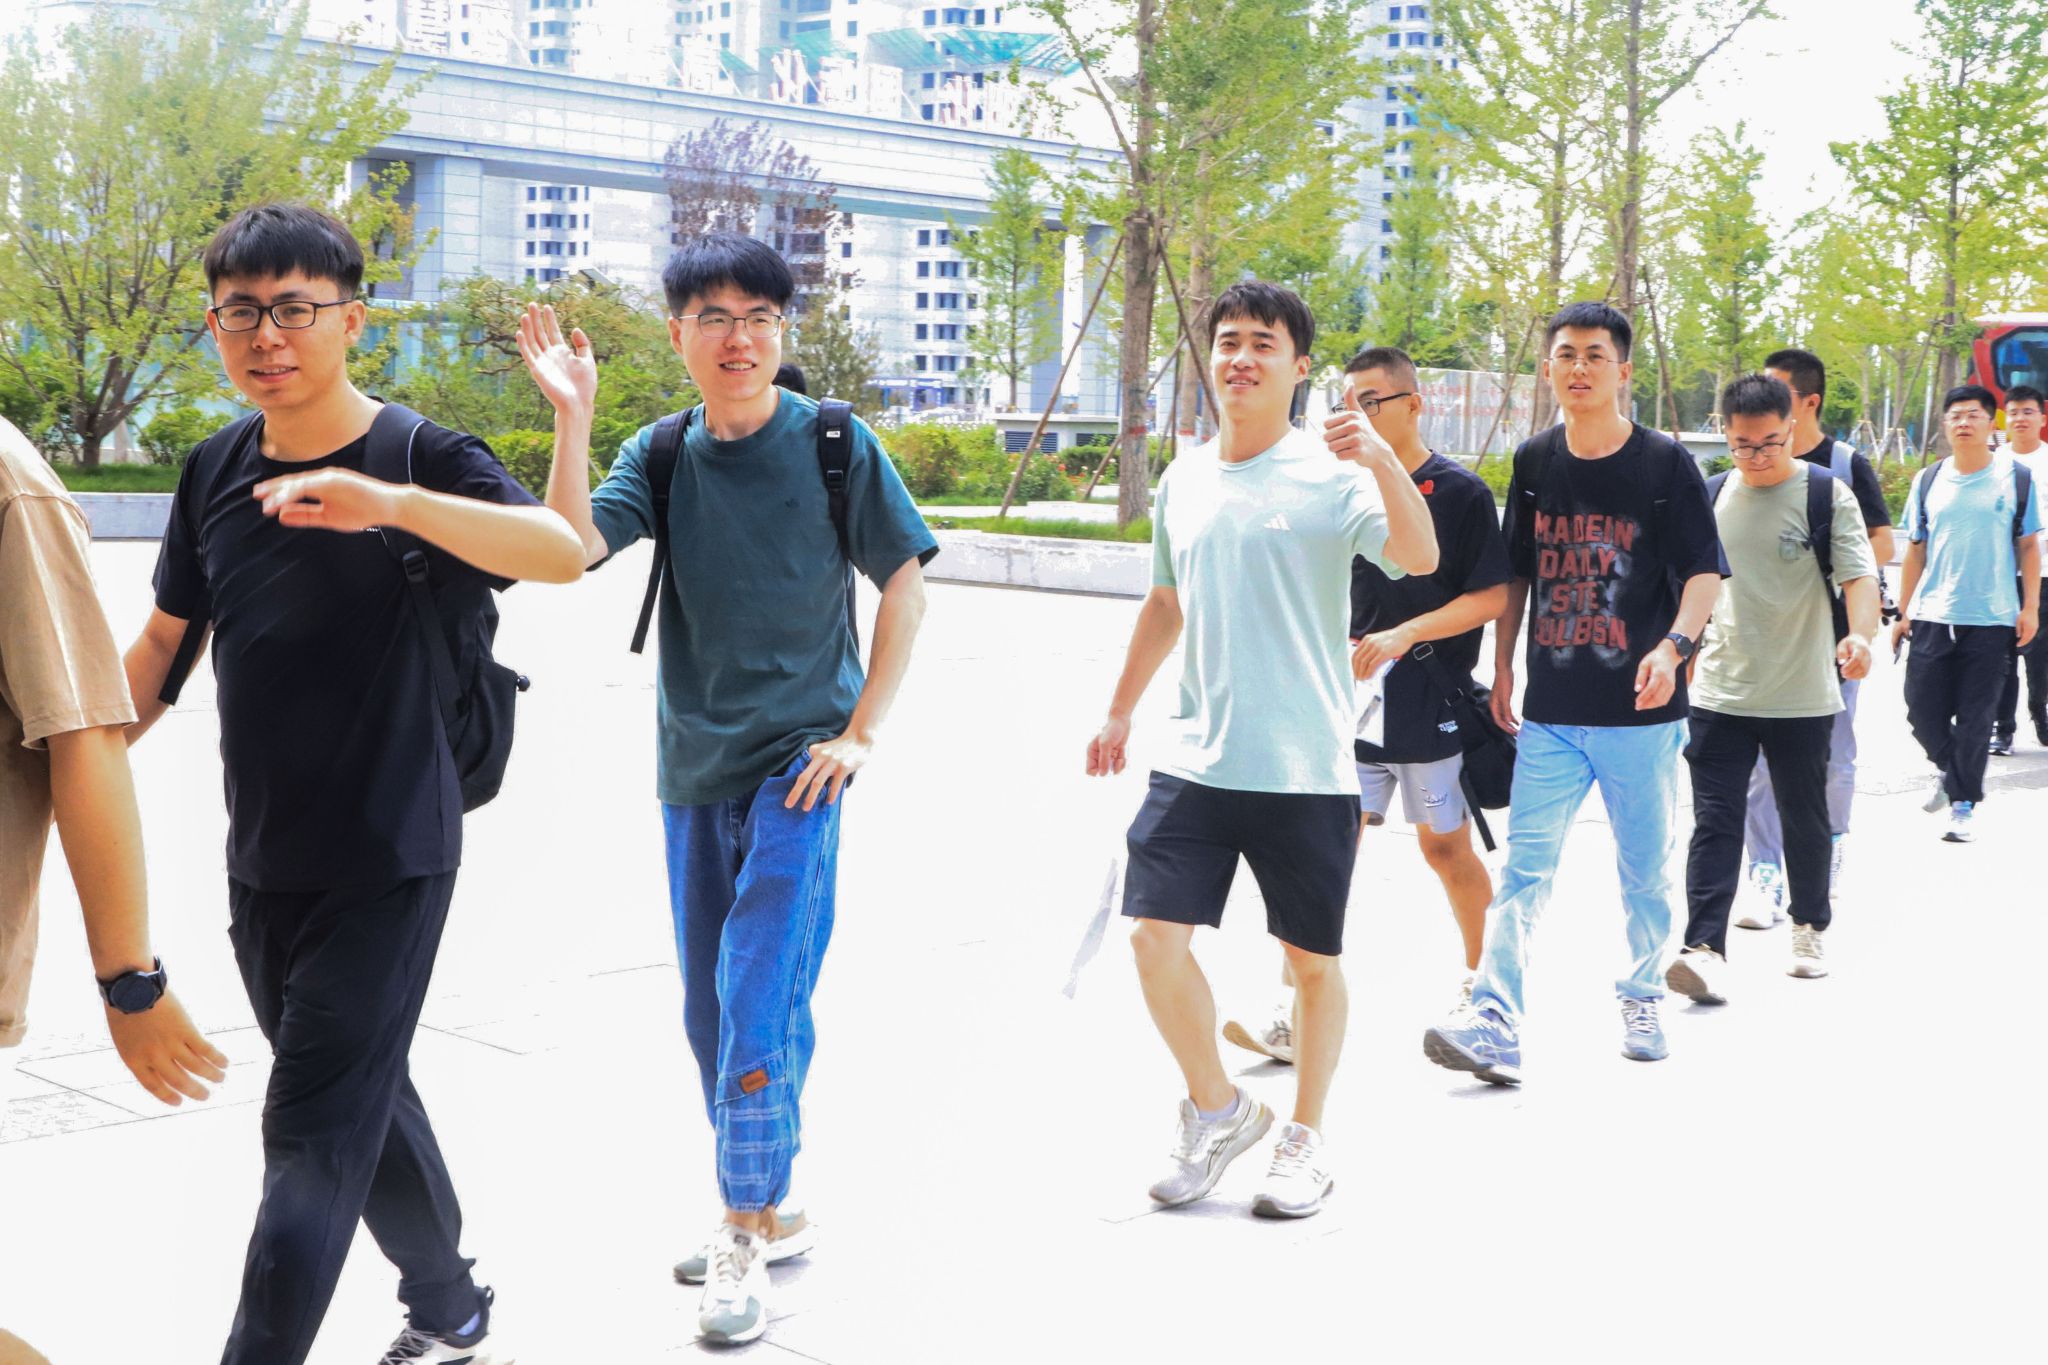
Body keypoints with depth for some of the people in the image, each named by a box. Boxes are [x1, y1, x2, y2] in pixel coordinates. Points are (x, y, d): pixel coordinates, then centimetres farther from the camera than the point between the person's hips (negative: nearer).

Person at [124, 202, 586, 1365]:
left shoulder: (427, 459, -15)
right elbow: (167, 641, 13)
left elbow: (562, 552, -34)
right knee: (364, 1097, 19)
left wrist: (392, 502, -50)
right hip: (262, 864, 6)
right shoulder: (216, 470, 3)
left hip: (386, 863, -6)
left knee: (314, 1132, -5)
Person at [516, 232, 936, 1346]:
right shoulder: (661, 454, 4)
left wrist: (863, 731, -6)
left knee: (759, 1003, -11)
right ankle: (767, 1215, 28)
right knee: (710, 1012, 13)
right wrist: (571, 415, -18)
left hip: (796, 763, -5)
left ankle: (747, 1239, 0)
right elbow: (574, 546, -11)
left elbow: (906, 582, -1)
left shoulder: (834, 445, -5)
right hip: (692, 765, 5)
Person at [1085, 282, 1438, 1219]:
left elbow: (1420, 559, -23)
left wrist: (1383, 459, -38)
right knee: (1154, 936, -5)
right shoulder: (1182, 481, 10)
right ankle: (1216, 1108, 18)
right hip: (1196, 760, 4)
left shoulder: (1332, 474, -7)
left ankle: (1305, 1140, 26)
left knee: (1312, 961, 7)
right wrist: (1120, 711, 27)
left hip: (1307, 769, -4)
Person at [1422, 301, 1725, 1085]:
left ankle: (1642, 1000, 30)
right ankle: (1495, 1025, -12)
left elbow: (1703, 571, -7)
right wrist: (1501, 668, 13)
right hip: (1551, 712, 2)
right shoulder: (1534, 463, 8)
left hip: (1641, 708, -2)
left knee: (1645, 868, 10)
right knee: (1524, 867, -6)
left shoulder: (1664, 462, -3)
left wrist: (1674, 645, -24)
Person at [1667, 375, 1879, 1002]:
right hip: (1720, 693, 2)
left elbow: (1859, 575, -13)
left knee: (1805, 820, 13)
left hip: (1803, 697, -2)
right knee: (1715, 822, -8)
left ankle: (1809, 930, 32)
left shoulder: (1828, 494, -5)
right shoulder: (1711, 497, 7)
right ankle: (1705, 949, -14)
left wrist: (1860, 633, -31)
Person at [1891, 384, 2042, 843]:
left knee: (1975, 718, 1)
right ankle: (1951, 771, 32)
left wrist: (2030, 607, -3)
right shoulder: (1928, 481, 7)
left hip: (1991, 620, -2)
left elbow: (2029, 546, 4)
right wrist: (1903, 613, 8)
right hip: (1932, 617, 2)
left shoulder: (2016, 478, 1)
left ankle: (1964, 804, 12)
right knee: (1922, 711, 3)